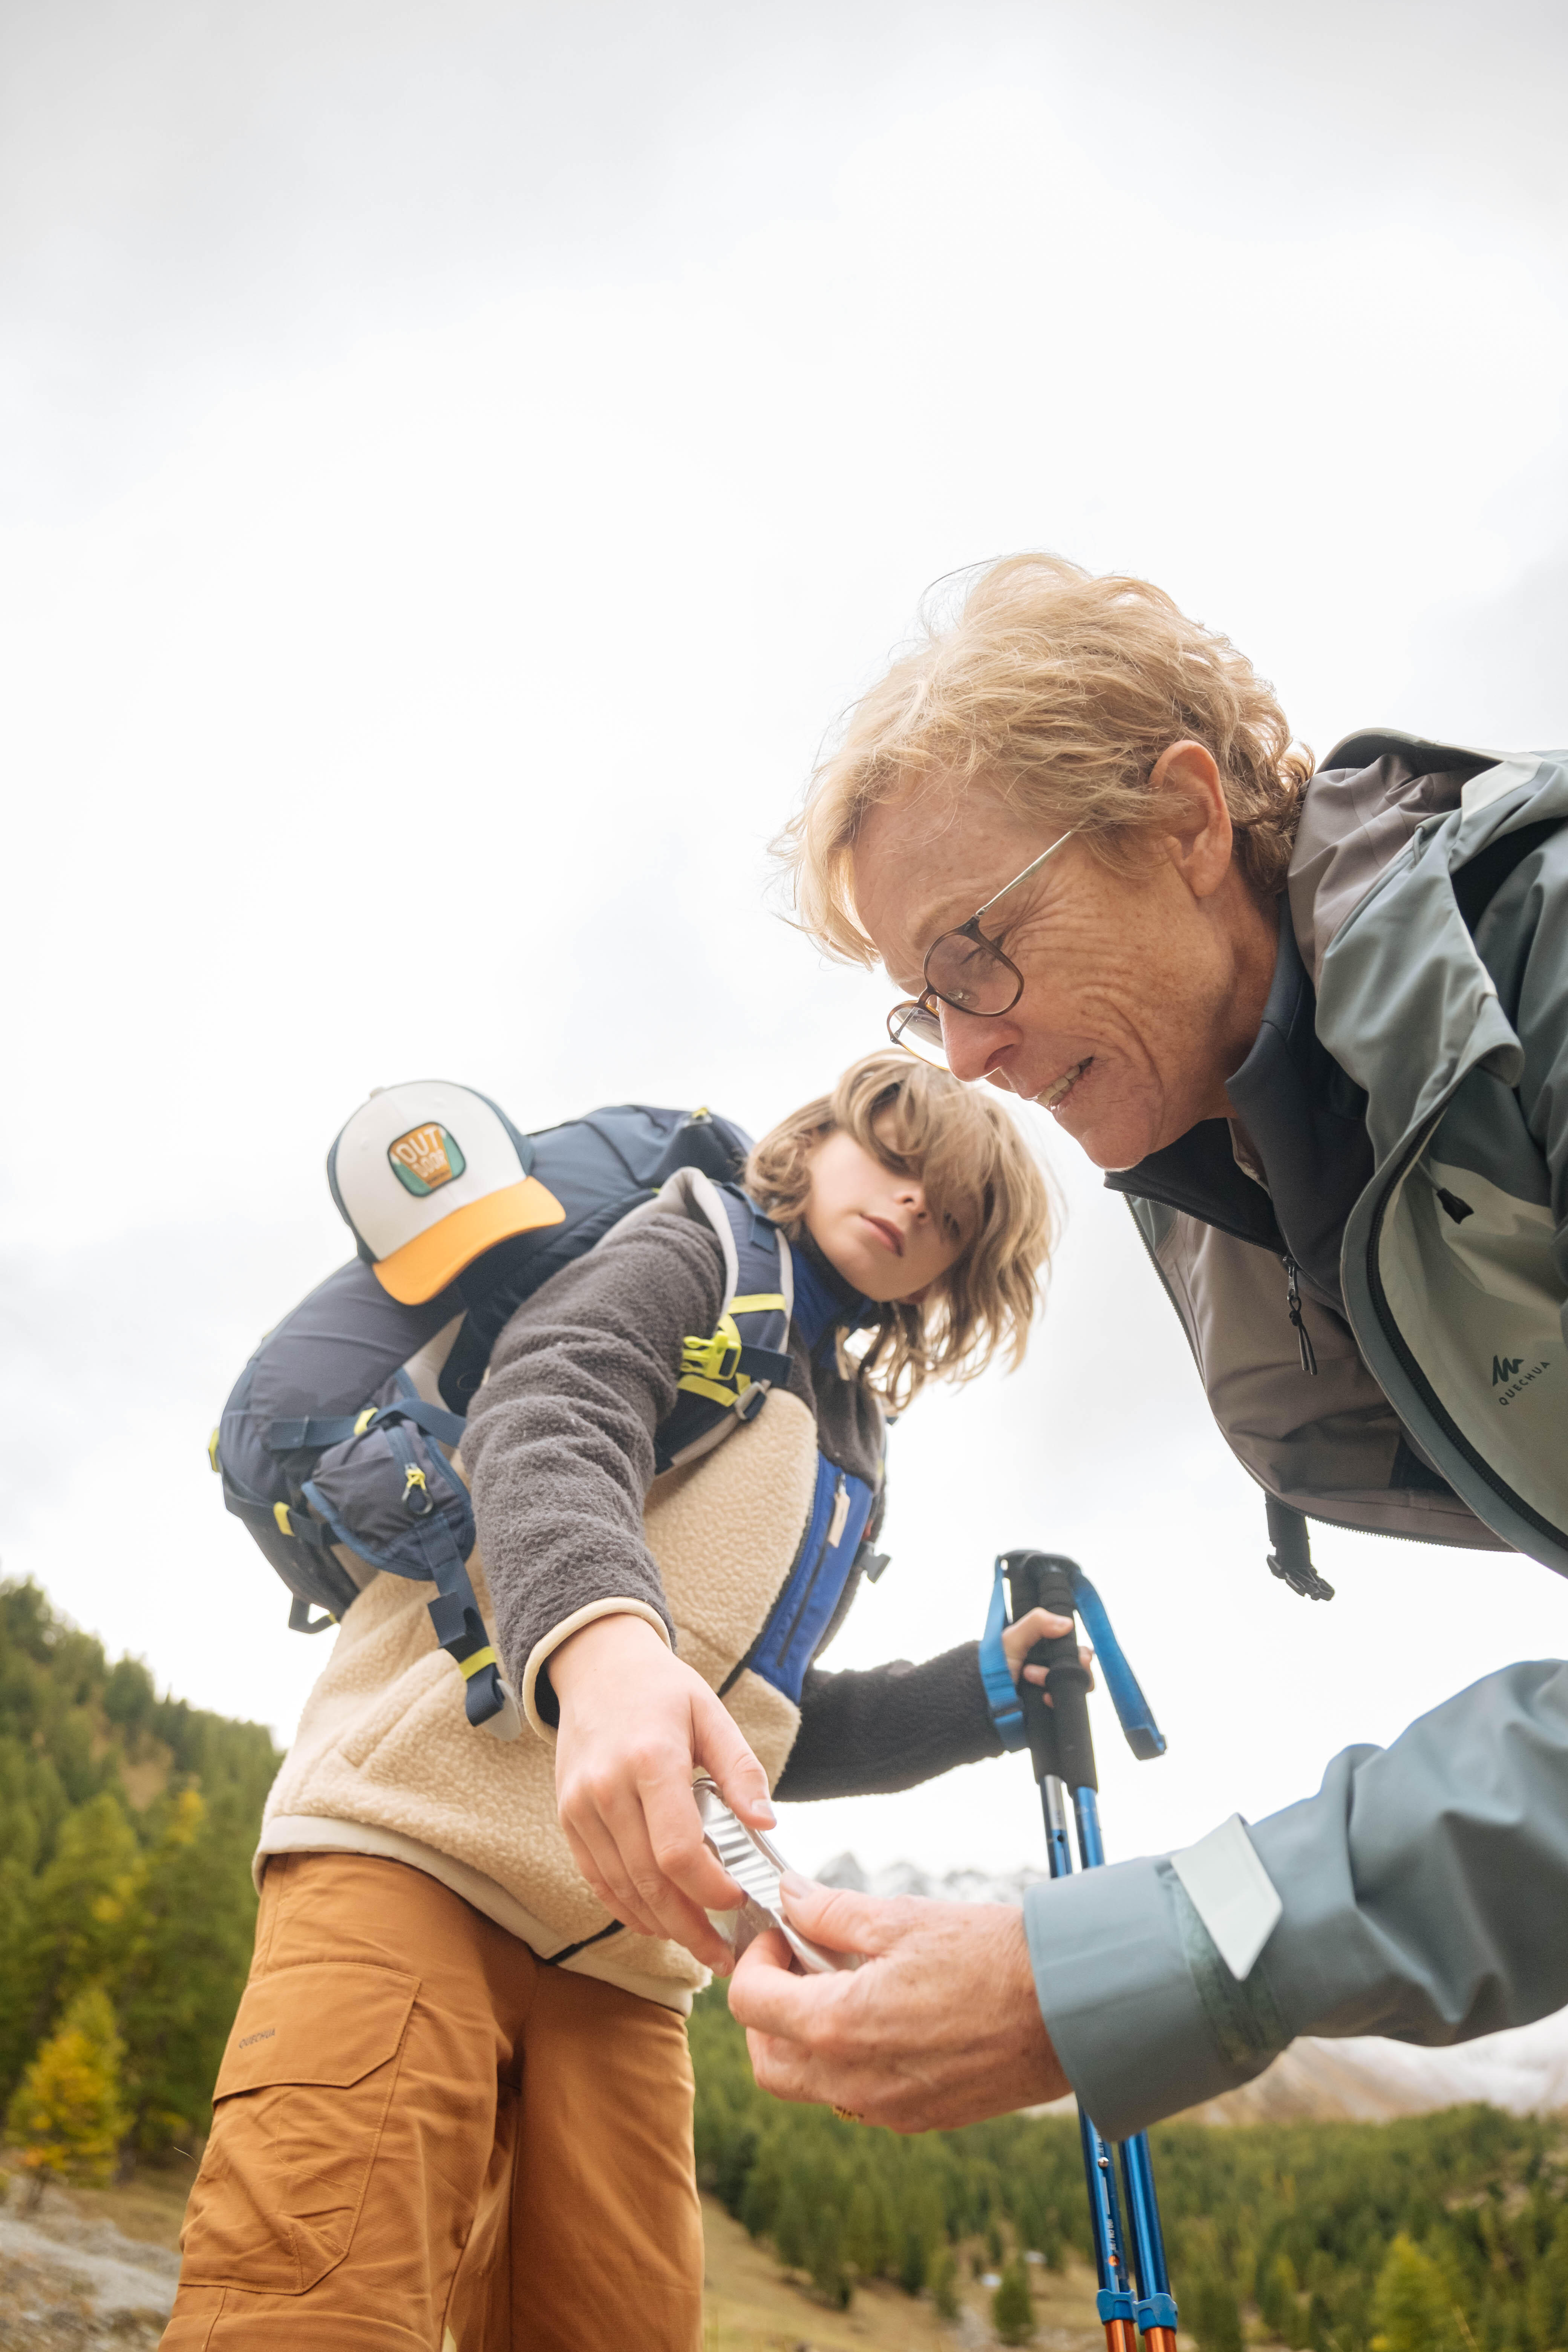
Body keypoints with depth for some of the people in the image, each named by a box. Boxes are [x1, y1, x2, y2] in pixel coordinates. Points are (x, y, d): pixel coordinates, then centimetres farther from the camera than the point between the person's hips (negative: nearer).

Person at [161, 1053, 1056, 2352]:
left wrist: (980, 1693, 13)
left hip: (620, 1958, 8)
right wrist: (602, 1635, -41)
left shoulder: (848, 1453, 26)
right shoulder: (694, 1256, 5)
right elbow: (545, 1421, -19)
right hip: (418, 1855, -7)